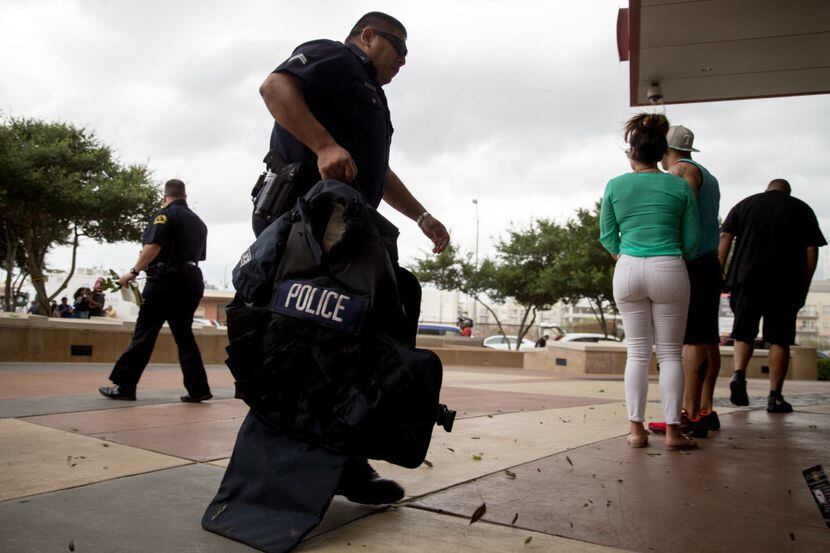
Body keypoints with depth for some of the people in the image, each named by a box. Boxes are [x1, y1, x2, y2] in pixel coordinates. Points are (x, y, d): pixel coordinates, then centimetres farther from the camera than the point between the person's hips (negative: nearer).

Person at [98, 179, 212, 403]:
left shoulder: (165, 214, -4)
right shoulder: (198, 222, 18)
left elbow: (153, 247, -17)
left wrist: (134, 271, -12)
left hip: (166, 281, -6)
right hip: (192, 281, 7)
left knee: (144, 335, -2)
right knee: (184, 336, 11)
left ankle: (124, 386, 2)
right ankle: (198, 389, 9)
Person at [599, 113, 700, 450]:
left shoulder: (615, 186, 3)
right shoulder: (680, 186, 2)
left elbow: (607, 237, 8)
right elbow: (692, 239, 5)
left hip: (627, 271, 1)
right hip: (669, 271, -1)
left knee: (637, 352, 8)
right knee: (669, 353, 6)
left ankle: (636, 429, 8)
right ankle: (672, 431, 6)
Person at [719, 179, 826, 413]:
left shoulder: (744, 205, 15)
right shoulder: (802, 209, 13)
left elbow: (725, 239, 4)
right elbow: (811, 251, 5)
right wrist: (804, 287, 6)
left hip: (747, 279, 1)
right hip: (786, 283, -1)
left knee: (744, 332, 12)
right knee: (779, 338, 4)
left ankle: (739, 373, -13)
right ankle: (775, 397, 3)